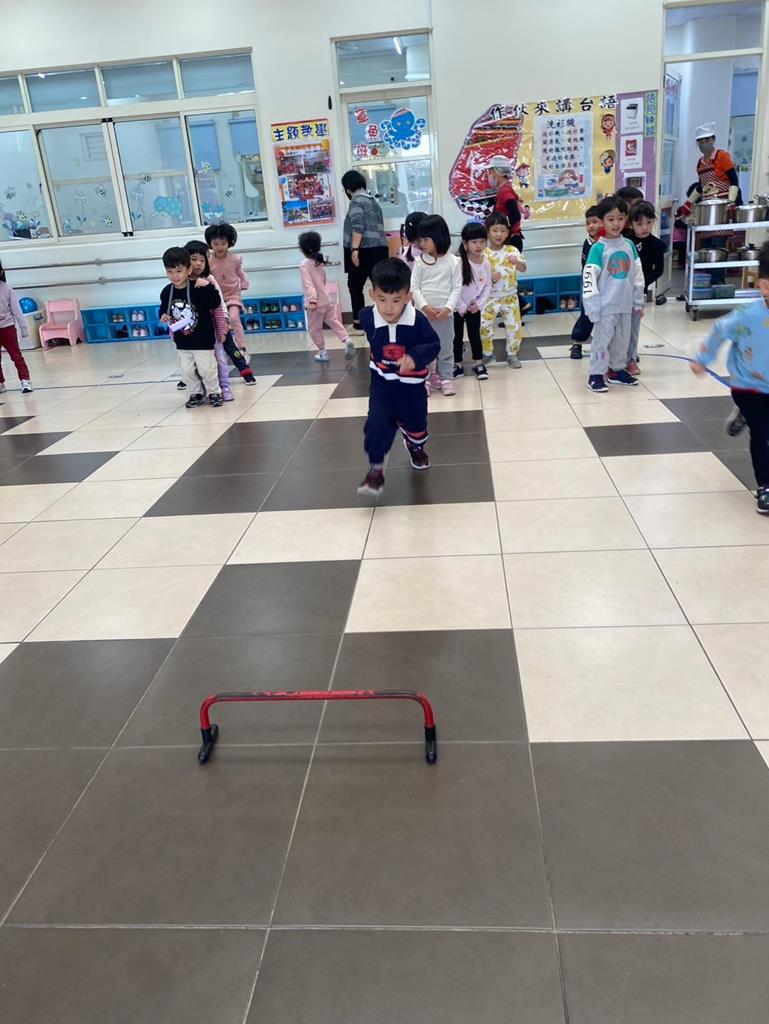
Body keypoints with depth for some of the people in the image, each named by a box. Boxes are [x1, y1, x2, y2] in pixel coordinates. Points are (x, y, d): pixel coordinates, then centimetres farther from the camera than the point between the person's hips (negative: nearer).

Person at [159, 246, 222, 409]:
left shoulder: (198, 288, -16)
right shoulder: (167, 292, -2)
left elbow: (215, 304, -20)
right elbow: (163, 309, 13)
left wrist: (208, 287, -32)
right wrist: (163, 316, -8)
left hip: (202, 339, -5)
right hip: (182, 341, 5)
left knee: (206, 368, 2)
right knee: (187, 371, 11)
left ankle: (214, 392, 23)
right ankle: (195, 393, 29)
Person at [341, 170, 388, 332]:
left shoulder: (356, 201, -4)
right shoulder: (373, 201, 22)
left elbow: (358, 227, -18)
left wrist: (354, 249, -23)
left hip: (364, 250, -7)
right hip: (379, 249, 7)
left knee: (355, 285, 3)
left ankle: (358, 323, 4)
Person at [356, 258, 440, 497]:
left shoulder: (417, 320, -24)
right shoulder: (367, 317, -17)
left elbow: (434, 345, -16)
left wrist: (415, 357, -35)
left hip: (411, 383, 0)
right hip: (382, 383, 0)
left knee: (415, 422, 20)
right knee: (377, 424, -14)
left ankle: (415, 446, 54)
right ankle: (375, 469, -3)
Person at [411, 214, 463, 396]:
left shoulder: (453, 261, -3)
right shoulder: (419, 261, 0)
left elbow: (457, 288, -4)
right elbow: (414, 286, -4)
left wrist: (448, 308, -15)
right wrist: (425, 306, -15)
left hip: (445, 313, -1)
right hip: (423, 312, 1)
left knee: (446, 348, 7)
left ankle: (446, 379, 17)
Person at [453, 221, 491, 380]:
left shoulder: (486, 262, -5)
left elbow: (487, 286, 2)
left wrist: (479, 304, -8)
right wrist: (462, 307, -16)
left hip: (474, 307, 3)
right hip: (457, 307, -3)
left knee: (475, 334, 11)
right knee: (457, 336, 7)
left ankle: (478, 364, 21)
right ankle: (457, 365, 20)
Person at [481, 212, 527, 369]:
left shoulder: (512, 250, -3)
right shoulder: (483, 254, -7)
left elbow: (523, 268, -13)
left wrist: (517, 262, -35)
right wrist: (490, 277, -26)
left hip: (510, 296, 1)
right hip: (490, 297, -1)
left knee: (514, 326, 2)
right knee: (484, 326, -6)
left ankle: (512, 355, 19)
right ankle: (488, 354, 14)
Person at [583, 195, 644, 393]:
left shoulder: (629, 245, 5)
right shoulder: (598, 248, -11)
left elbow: (637, 275, 11)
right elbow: (589, 278, -14)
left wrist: (639, 302, 11)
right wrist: (593, 307, -17)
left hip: (625, 304, 5)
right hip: (606, 306, -5)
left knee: (622, 340, 15)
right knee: (602, 340, -1)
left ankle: (617, 369, 30)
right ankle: (596, 375, 9)